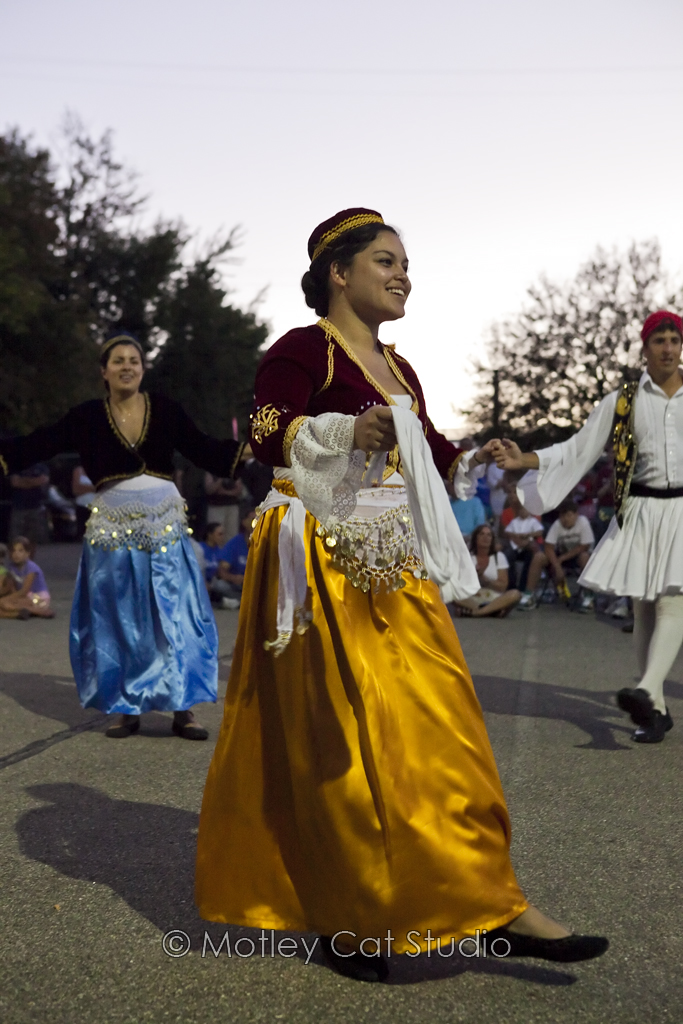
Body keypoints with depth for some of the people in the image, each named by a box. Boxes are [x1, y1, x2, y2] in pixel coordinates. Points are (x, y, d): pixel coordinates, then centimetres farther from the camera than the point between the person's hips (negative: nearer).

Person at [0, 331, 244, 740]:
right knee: (117, 621, 6)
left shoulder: (166, 410, 1)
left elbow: (207, 451, 5)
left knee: (175, 616, -1)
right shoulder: (88, 417, 1)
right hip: (114, 531, 1)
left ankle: (183, 709, 6)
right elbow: (36, 445, 0)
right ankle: (126, 709, 17)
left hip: (165, 527, 0)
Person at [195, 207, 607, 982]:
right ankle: (343, 915, 8)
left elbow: (430, 458, 23)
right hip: (327, 565, -7)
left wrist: (476, 459, 6)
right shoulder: (301, 351, -3)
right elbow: (265, 438, -14)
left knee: (436, 728, 5)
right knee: (339, 736, -5)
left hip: (395, 568, 8)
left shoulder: (398, 369, 20)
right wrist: (345, 431, -27)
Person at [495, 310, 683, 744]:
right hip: (640, 512, 1)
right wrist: (525, 459, -9)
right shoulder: (623, 400, 6)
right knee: (643, 608, 0)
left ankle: (648, 691, -32)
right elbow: (578, 449, 4)